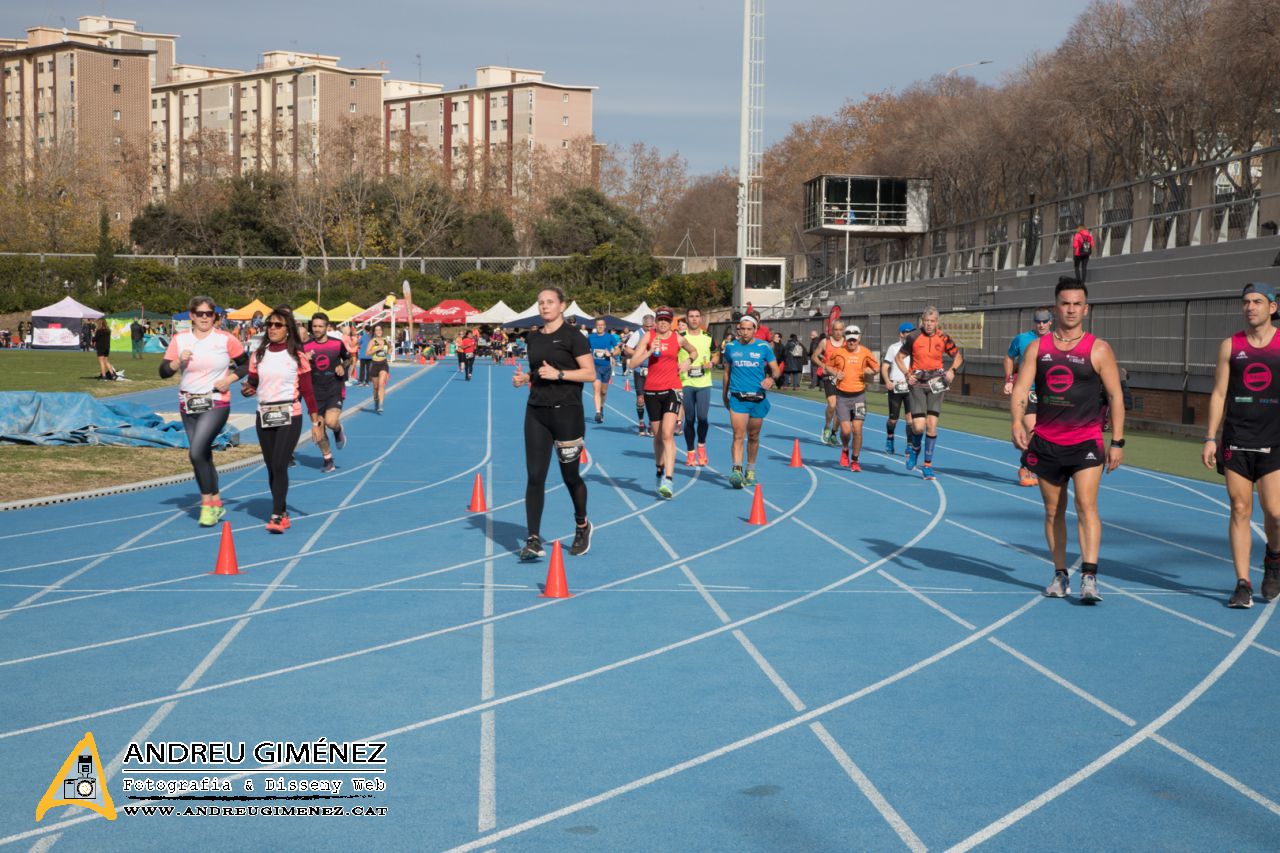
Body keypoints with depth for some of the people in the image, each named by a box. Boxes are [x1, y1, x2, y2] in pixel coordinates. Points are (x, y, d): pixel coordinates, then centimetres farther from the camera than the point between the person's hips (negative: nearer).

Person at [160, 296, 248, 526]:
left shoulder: (226, 340, -3)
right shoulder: (179, 340, 4)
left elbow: (246, 365, 7)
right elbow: (163, 371, 2)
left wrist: (230, 379, -8)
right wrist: (178, 362, -16)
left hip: (216, 404, -4)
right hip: (188, 405, 4)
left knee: (196, 452, -19)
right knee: (202, 455, 9)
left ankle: (207, 502, -7)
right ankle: (216, 503, 22)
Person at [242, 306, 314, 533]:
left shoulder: (297, 356, -3)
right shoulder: (259, 355, 9)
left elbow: (307, 391, -3)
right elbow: (252, 385, 14)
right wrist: (247, 390, -10)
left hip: (289, 416, -5)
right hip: (264, 416, 5)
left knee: (279, 465, -14)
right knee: (271, 468, 8)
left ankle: (277, 516, -12)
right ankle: (283, 513, 18)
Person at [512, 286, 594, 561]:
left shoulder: (572, 336, -6)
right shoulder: (534, 337, 13)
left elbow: (590, 373, -9)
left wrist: (559, 373, -19)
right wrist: (523, 377, 4)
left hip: (566, 412, -5)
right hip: (536, 412, 5)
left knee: (570, 476, 7)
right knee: (535, 476, -4)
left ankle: (582, 527, 32)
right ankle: (534, 540, -5)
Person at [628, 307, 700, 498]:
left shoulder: (678, 339, 3)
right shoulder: (648, 338, 1)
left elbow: (694, 351, 24)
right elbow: (633, 363, -6)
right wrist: (650, 351, -18)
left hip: (672, 390, -2)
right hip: (651, 391, 2)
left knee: (667, 434, -17)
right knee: (657, 436, 13)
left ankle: (668, 480, -22)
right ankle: (659, 470, 38)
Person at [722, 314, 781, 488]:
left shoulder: (764, 347, 1)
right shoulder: (731, 347, 5)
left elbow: (776, 369, 3)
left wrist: (771, 378, -20)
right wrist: (724, 395, 21)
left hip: (758, 398, 1)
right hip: (737, 398, -1)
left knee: (753, 437, 13)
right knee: (738, 436, -13)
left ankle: (751, 471, 29)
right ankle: (737, 471, -20)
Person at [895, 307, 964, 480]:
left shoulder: (943, 338, 0)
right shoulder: (913, 337, -5)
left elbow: (958, 356, 14)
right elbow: (900, 357, 7)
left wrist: (952, 370, -4)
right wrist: (907, 375, -6)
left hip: (936, 383, 1)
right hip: (917, 383, -1)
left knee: (932, 425, -3)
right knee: (919, 426, -12)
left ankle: (928, 465, 8)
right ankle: (913, 448, 23)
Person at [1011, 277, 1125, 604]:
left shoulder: (1098, 349, -1)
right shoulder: (1037, 347, 6)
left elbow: (1115, 396, 0)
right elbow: (1020, 389, 1)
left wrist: (1117, 442, -5)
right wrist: (1017, 422, -18)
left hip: (1086, 442, -3)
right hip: (1046, 443, 3)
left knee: (1086, 504, -16)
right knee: (1053, 511, 10)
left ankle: (1089, 577, -19)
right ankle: (1060, 575, 21)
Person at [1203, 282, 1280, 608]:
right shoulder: (1230, 346, 7)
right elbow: (1218, 394, 7)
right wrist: (1210, 438, 0)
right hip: (1236, 442, 1)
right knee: (1240, 510, 0)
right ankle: (1242, 584, 4)